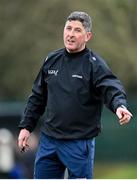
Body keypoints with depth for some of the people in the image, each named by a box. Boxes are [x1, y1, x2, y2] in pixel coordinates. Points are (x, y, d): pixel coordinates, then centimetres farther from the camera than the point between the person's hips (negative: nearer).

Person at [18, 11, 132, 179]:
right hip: (48, 140, 5)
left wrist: (119, 105, -46)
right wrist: (26, 126, 12)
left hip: (79, 144, -5)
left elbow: (112, 88, -24)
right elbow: (37, 97, 16)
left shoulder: (94, 64, -8)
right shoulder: (51, 60, 8)